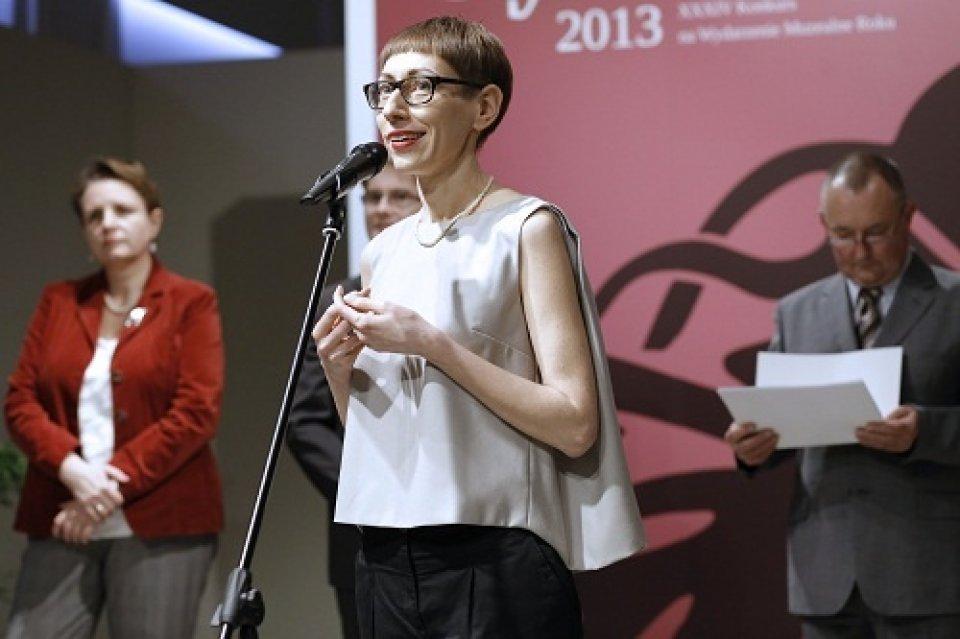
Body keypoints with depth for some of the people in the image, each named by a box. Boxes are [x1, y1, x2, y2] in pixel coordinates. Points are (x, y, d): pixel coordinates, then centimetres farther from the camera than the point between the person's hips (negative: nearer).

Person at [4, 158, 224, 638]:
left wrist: (114, 485, -12)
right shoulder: (58, 301, 16)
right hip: (62, 524, 3)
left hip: (160, 525, -3)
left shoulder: (191, 303, 4)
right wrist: (71, 468, -11)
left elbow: (196, 412, -6)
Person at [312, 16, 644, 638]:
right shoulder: (382, 254, 12)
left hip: (496, 561, -6)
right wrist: (339, 374, -1)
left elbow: (574, 425, -14)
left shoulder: (526, 228, -6)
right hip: (387, 561, 6)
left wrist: (431, 344, -17)